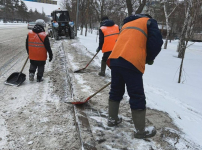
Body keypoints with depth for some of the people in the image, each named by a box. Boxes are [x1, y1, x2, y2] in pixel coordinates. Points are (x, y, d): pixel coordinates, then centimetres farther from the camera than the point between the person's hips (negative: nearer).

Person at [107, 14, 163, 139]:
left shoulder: (127, 24, 34)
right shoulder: (149, 22, 15)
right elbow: (156, 42, 0)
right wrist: (149, 59, 15)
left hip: (115, 59, 7)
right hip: (131, 63, -7)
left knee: (116, 91, 22)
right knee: (137, 97, 1)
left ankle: (112, 119, 35)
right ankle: (141, 131, 11)